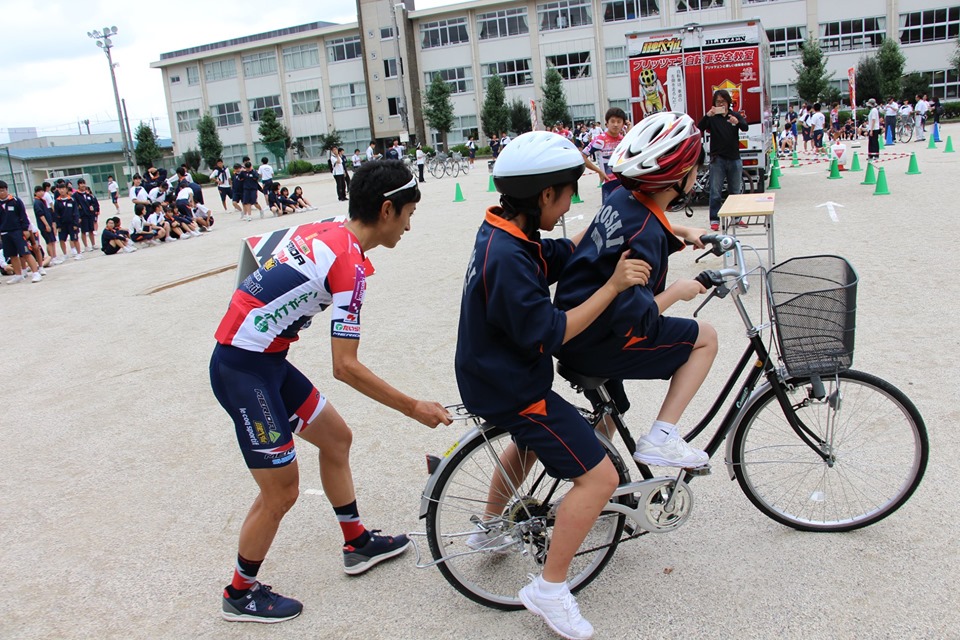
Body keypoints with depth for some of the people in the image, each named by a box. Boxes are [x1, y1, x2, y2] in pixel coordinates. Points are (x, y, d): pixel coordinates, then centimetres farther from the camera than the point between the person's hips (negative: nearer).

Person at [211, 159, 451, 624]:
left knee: (336, 437, 17)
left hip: (262, 358, 9)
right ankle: (241, 594, 24)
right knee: (281, 491, 1)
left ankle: (357, 543, 34)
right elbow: (345, 368, -21)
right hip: (243, 370, -9)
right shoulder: (350, 263, -20)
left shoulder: (322, 231, 5)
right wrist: (413, 408, -12)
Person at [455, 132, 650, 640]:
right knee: (598, 477, -9)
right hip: (512, 387, -11)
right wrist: (613, 285, -23)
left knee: (533, 437, 38)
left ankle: (490, 526, 52)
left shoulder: (503, 231, 1)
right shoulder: (507, 258, -30)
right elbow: (550, 333, -27)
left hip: (499, 372, 11)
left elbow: (561, 254, 13)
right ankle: (550, 589, 4)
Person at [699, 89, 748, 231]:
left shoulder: (735, 115, 7)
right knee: (715, 191, -3)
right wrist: (707, 116, -33)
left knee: (735, 191, 11)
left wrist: (737, 122, -32)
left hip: (734, 158, 3)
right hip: (718, 159, -3)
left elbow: (746, 128, -9)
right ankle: (714, 219, 1)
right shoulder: (712, 117, 1)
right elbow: (700, 128, -15)